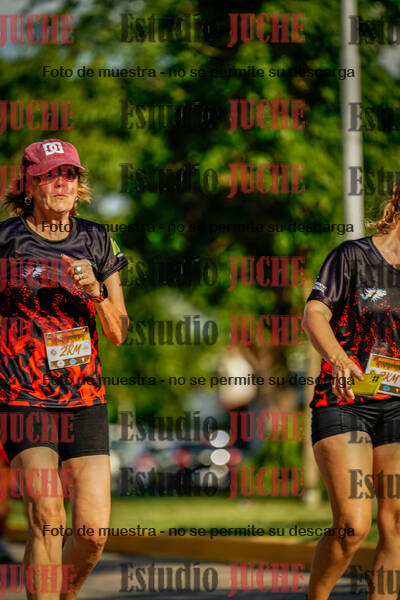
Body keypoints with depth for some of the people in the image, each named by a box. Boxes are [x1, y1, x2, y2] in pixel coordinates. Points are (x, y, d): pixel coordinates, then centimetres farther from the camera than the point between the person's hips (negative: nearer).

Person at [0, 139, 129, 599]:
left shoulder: (96, 242, 8)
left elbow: (118, 334, 8)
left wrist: (96, 291, -11)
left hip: (84, 399, 3)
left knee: (93, 531, -3)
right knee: (47, 518, -18)